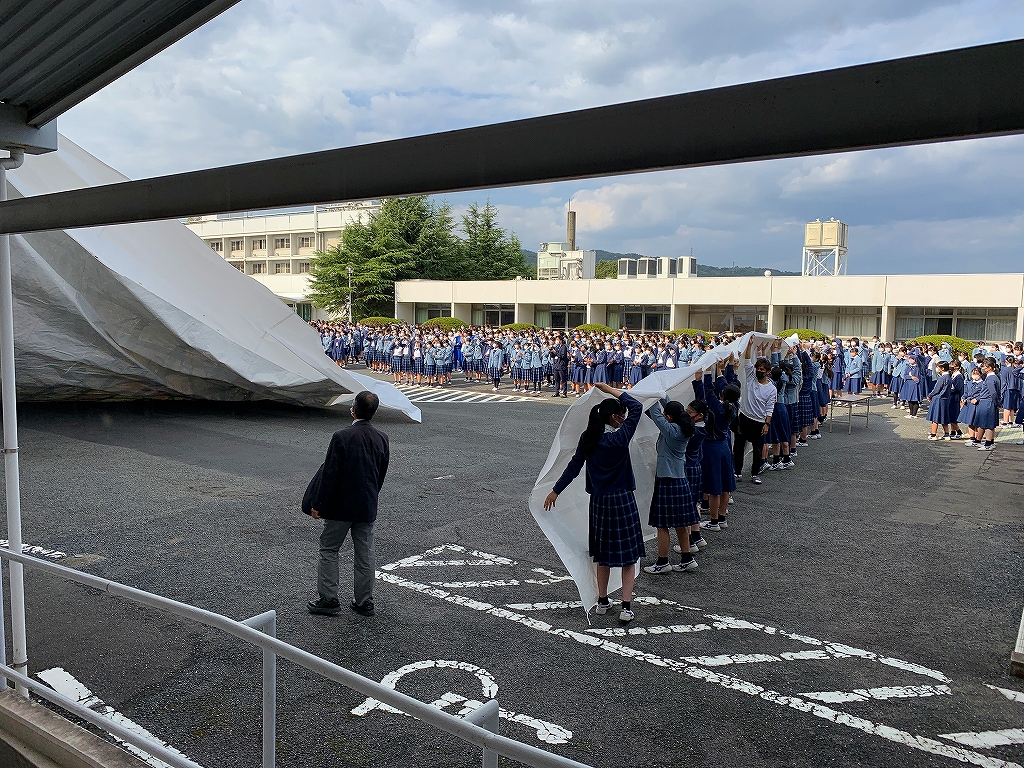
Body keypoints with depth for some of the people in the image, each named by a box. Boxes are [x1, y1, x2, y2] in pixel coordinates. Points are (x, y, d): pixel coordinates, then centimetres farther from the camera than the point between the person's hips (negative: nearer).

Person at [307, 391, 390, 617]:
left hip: (341, 506, -5)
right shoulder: (382, 438, -1)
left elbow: (330, 474, -16)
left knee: (329, 550, 11)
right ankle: (365, 602, 20)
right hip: (368, 507, 5)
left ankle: (329, 600, 12)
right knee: (365, 555, 12)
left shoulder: (342, 437, -18)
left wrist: (318, 505, -7)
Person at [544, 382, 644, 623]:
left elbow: (574, 467, 4)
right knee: (628, 553, 5)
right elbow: (637, 406, -11)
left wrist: (555, 490, 13)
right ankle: (626, 606, 3)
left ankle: (602, 601, 28)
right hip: (622, 500, -5)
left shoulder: (588, 439, -2)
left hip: (598, 502, 5)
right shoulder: (620, 438, -17)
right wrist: (610, 390, -5)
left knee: (603, 553, 18)